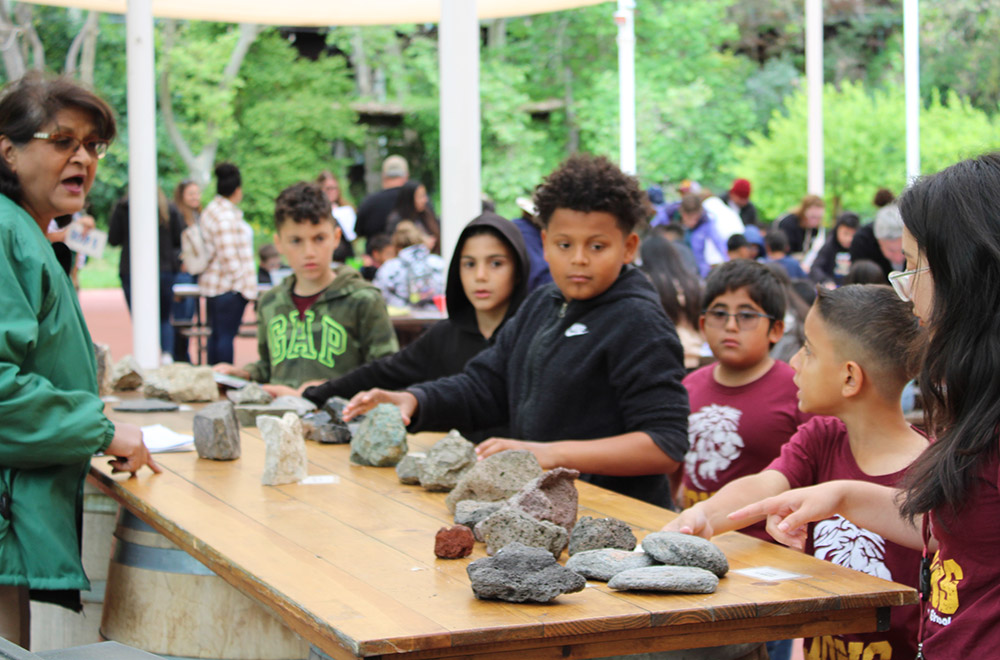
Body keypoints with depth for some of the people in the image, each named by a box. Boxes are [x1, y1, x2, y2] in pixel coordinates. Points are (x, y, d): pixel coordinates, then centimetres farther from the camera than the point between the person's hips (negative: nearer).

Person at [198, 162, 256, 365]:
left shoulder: (210, 210, 16)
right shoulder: (227, 215, -17)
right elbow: (229, 256, -20)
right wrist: (243, 285, -13)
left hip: (212, 284, 10)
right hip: (229, 287, -10)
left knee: (216, 333, 13)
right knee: (226, 335, -7)